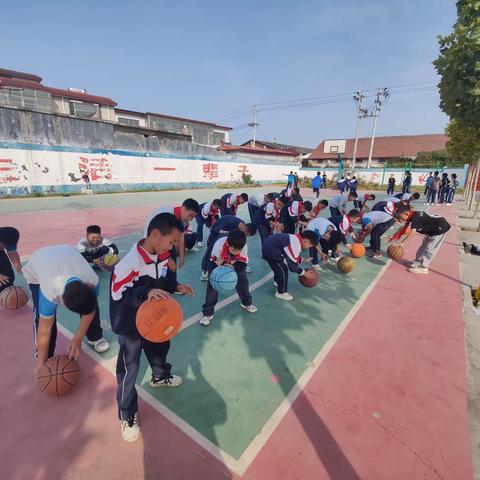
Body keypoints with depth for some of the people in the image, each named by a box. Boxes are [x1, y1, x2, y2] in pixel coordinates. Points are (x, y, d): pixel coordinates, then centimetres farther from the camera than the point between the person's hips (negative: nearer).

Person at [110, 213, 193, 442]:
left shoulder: (164, 256, -9)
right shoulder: (130, 263, -33)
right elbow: (118, 295, -28)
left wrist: (177, 286, -11)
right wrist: (146, 293, -40)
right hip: (130, 326, -7)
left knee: (160, 348, 29)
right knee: (129, 369, 4)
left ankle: (160, 377, 61)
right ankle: (127, 415, 29)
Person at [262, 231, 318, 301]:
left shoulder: (296, 239, 8)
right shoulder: (296, 245, -22)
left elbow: (291, 257, 21)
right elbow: (292, 264, -17)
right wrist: (303, 273, -6)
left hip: (269, 245, 10)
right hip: (270, 250, -10)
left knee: (280, 267, 29)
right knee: (283, 270, -2)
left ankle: (277, 282, 53)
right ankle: (281, 293, 14)